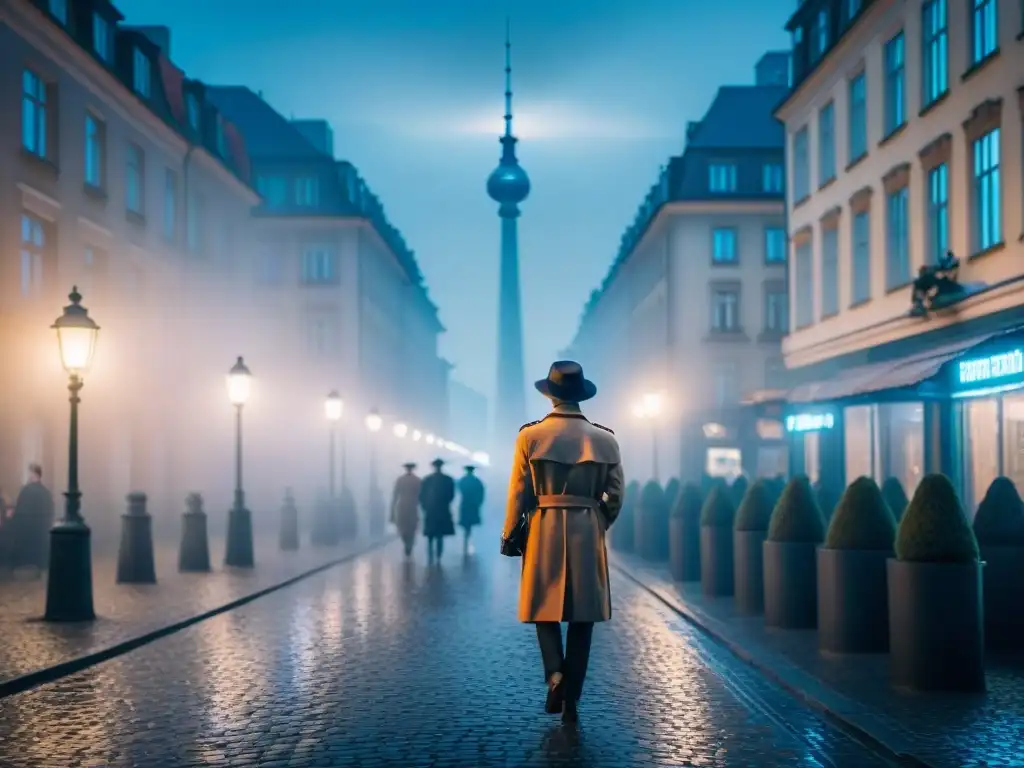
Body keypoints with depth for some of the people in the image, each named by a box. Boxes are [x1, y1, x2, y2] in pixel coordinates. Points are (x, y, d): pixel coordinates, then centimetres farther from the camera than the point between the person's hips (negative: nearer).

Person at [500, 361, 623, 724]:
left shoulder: (530, 436, -5)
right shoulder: (605, 439, 1)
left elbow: (518, 494, -2)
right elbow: (615, 496, 4)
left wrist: (508, 537, 9)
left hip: (544, 530, -1)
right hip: (588, 533, 1)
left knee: (545, 608, 13)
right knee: (582, 616, 8)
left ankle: (555, 673, -11)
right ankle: (571, 701, 9)